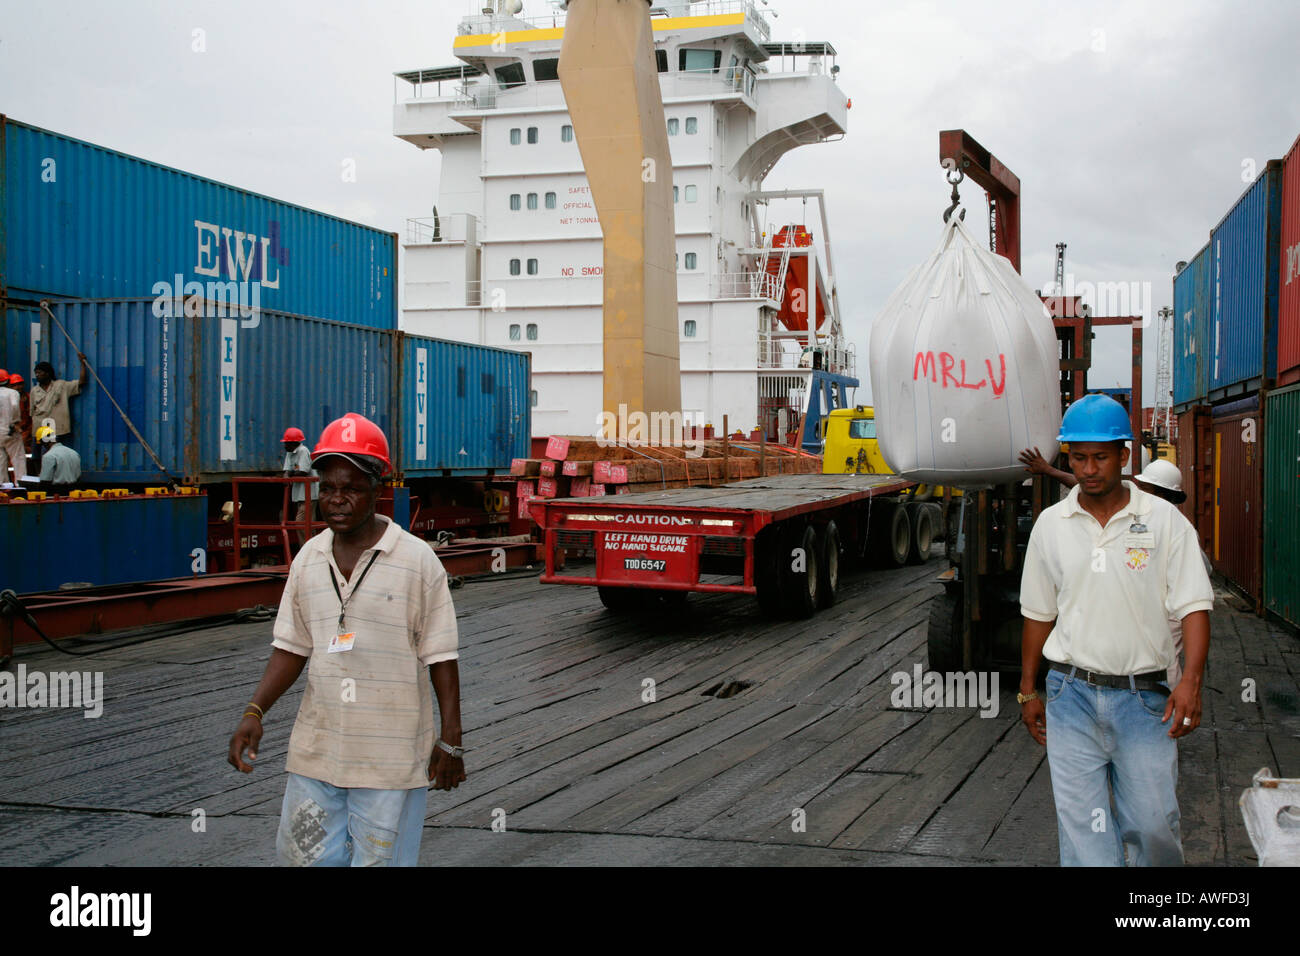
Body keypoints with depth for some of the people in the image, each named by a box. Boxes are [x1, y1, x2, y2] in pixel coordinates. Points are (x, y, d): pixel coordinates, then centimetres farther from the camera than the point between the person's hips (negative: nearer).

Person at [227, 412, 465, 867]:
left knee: (380, 858, 4)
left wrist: (450, 740, -6)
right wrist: (254, 712, -3)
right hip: (315, 749, 4)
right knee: (307, 855, 9)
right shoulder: (309, 558, 6)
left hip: (391, 758, -4)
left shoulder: (417, 561, -7)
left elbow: (441, 658, -5)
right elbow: (291, 647, 10)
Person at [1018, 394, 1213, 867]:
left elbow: (1194, 605, -5)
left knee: (1154, 825, 2)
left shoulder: (1164, 520, -1)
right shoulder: (1050, 525, 5)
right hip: (1071, 695, 2)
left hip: (1144, 697, -1)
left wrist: (1191, 680, -19)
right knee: (1082, 830, 0)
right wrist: (1028, 690, 14)